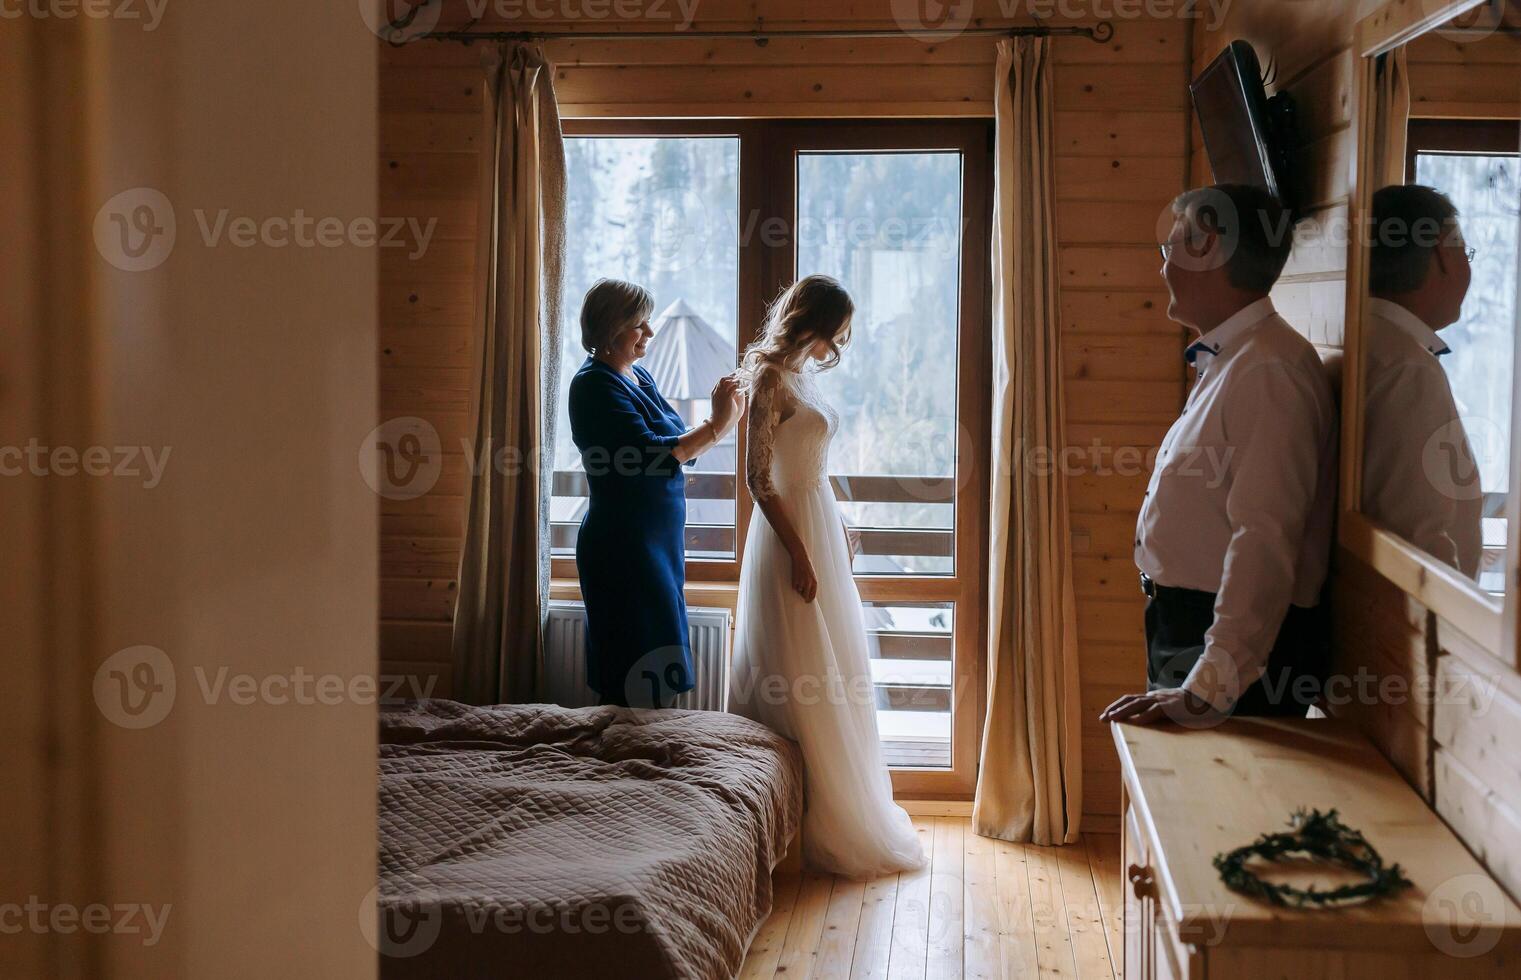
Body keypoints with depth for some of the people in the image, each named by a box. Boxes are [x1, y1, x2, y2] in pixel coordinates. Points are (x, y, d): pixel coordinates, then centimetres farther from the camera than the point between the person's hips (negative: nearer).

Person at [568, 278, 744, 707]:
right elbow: (651, 454, -23)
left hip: (657, 539, 9)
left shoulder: (637, 375, 12)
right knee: (636, 679, -6)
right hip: (624, 545, -9)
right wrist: (717, 425, -20)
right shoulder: (595, 384, -15)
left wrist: (723, 418, -3)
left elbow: (676, 446, 12)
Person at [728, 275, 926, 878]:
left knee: (833, 677, 15)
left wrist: (836, 533, 18)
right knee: (803, 682, -3)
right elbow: (758, 478, -19)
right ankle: (822, 826, 4)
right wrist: (798, 553, -20)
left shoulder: (803, 375, 12)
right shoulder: (772, 379, -15)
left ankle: (847, 807, 25)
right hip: (792, 535, -10)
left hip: (820, 528, 10)